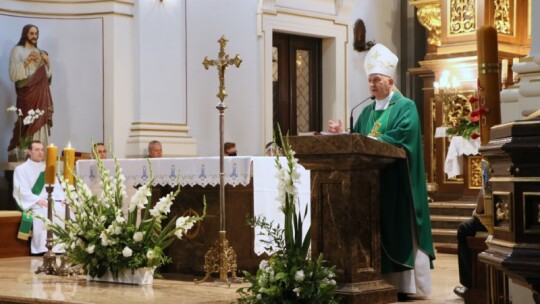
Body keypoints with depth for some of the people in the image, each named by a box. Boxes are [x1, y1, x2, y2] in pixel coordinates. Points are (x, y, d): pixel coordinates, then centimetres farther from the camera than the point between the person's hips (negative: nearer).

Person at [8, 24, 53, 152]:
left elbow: (47, 76, 19)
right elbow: (13, 74, -9)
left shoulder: (40, 52, 18)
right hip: (27, 94, -5)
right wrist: (26, 62, -19)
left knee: (40, 123, -2)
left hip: (41, 94, 5)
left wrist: (48, 63, 2)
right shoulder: (17, 50, 0)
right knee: (28, 123, -13)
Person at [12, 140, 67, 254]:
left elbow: (56, 186, 17)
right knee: (42, 213, -38)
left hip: (51, 201, 5)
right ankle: (44, 249, -38)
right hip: (32, 204, -5)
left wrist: (61, 198, -5)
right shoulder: (21, 169, 5)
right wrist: (37, 201, -21)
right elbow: (22, 191, -7)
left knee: (66, 211, -25)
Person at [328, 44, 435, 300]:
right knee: (375, 230, 3)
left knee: (397, 229, -7)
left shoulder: (406, 107, -2)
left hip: (395, 183, -6)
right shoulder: (367, 111, 18)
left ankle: (402, 284, -6)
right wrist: (343, 135, -6)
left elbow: (400, 137, -18)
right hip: (371, 180, 6)